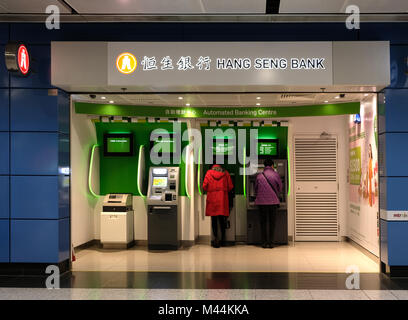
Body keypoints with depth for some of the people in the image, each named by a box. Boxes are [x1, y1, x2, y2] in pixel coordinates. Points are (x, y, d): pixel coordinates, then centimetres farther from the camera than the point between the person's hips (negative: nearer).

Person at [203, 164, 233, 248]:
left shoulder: (209, 173, 7)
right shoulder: (225, 173, 11)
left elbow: (204, 186, -2)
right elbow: (230, 186, 5)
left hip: (212, 198, -2)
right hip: (223, 198, 2)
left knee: (214, 219, 1)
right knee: (222, 218, 9)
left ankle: (216, 238, -5)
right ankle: (223, 238, 12)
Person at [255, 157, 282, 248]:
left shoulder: (259, 176, 1)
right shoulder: (275, 174, -3)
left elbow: (256, 189, 11)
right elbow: (280, 189, 7)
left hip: (262, 202, 1)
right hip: (273, 201, -1)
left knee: (263, 222, 8)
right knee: (272, 223, 7)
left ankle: (264, 243, 7)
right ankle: (271, 242, 7)